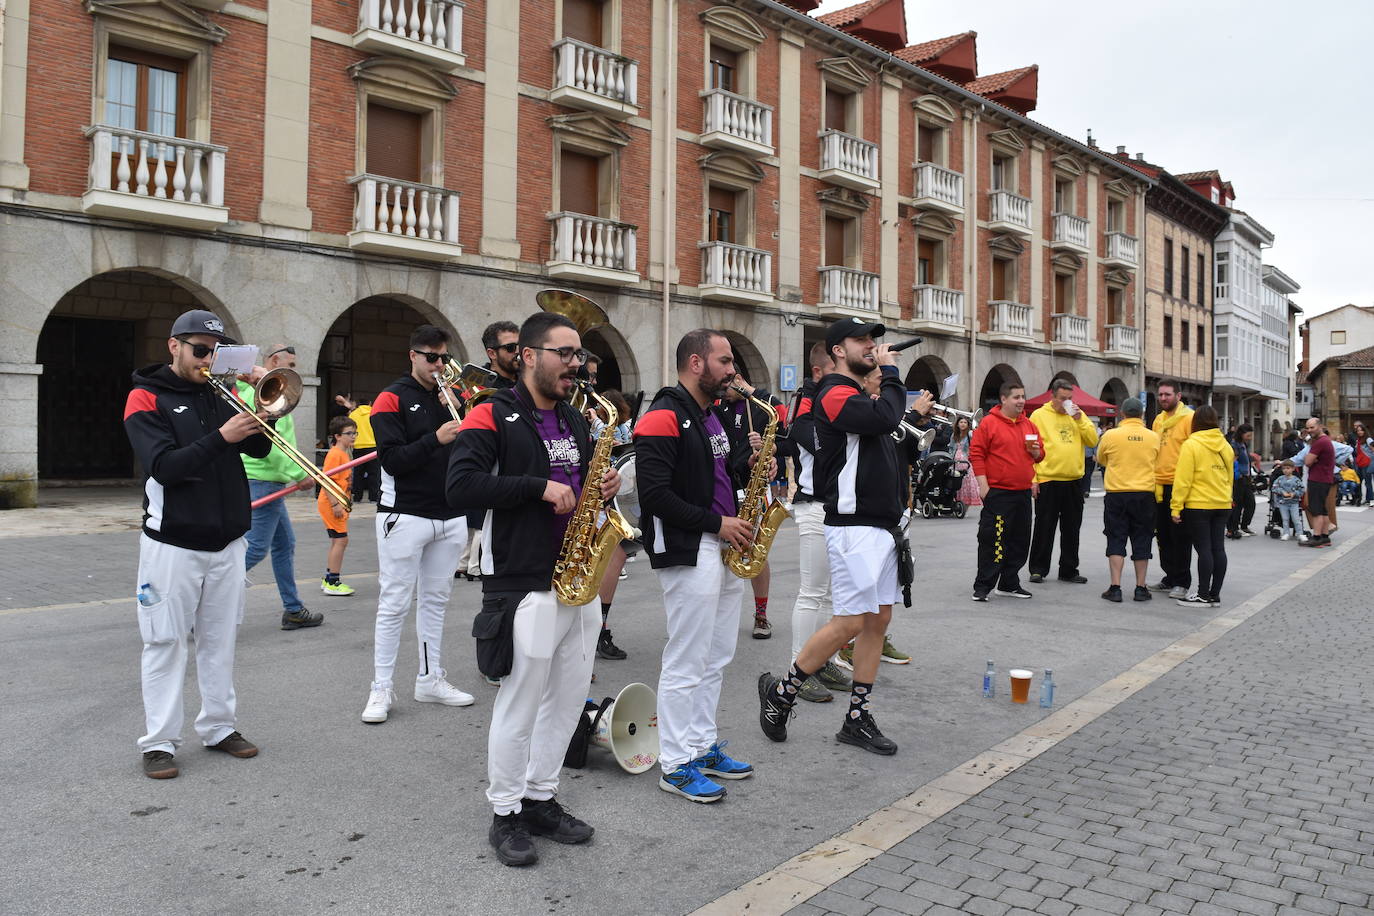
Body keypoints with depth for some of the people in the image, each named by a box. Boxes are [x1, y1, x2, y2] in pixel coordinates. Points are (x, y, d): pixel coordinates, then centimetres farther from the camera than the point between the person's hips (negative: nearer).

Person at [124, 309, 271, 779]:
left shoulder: (219, 394, 11)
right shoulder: (146, 398, -4)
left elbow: (259, 449, 5)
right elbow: (164, 467, -18)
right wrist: (221, 437, -27)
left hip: (227, 542, 5)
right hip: (173, 543, -5)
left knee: (220, 641, 12)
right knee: (165, 643, 2)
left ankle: (219, 726, 22)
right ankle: (159, 741, 11)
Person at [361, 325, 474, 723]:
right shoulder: (393, 399, -4)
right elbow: (392, 459, -14)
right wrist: (436, 439, -25)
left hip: (450, 516, 6)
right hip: (405, 515, -5)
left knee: (435, 601, 12)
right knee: (394, 604, -1)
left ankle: (430, 680, 21)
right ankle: (381, 689, 7)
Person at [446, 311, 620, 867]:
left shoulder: (576, 421, 15)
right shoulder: (492, 416, -8)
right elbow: (461, 487, -20)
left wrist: (602, 487, 3)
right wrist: (539, 487, -22)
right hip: (524, 585, -7)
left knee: (568, 699, 14)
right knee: (519, 706, 1)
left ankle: (541, 799, 31)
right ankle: (505, 815, 19)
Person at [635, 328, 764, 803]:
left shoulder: (712, 416, 16)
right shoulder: (664, 418, -14)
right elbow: (655, 494, -21)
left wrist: (747, 463, 5)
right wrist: (716, 523, -18)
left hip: (725, 548, 10)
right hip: (689, 551, -9)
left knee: (716, 658, 16)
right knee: (686, 664, -2)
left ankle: (703, 746, 29)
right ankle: (675, 765, 10)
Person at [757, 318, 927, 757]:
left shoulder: (862, 396, 20)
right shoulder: (835, 394, -10)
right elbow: (884, 419, -26)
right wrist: (890, 372, -14)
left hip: (883, 526, 10)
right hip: (853, 527, -10)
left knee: (878, 620, 9)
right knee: (850, 622, -8)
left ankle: (857, 718, 17)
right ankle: (780, 691, 9)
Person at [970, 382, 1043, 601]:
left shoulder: (1030, 425, 13)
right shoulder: (989, 423, -6)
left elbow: (1040, 455, 22)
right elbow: (976, 454, -8)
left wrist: (1036, 451, -2)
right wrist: (983, 485, -13)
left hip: (1023, 493, 7)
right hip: (997, 493, -6)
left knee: (1020, 542, 11)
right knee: (991, 540, -5)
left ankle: (1009, 584, 22)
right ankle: (982, 586, 2)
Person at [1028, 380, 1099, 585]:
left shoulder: (1078, 415, 11)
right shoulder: (1039, 416, -1)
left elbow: (1092, 441, 4)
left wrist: (1080, 420, -7)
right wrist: (1033, 478, -11)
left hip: (1074, 481, 4)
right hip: (1048, 481, -4)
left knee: (1071, 529, 11)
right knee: (1044, 528, 2)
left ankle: (1069, 570, 20)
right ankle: (1038, 569, 12)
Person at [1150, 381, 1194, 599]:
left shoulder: (1189, 418, -8)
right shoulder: (1158, 419, 14)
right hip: (1159, 486, 7)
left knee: (1179, 536, -1)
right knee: (1163, 535, 13)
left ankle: (1182, 582, 9)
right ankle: (1170, 578, 24)